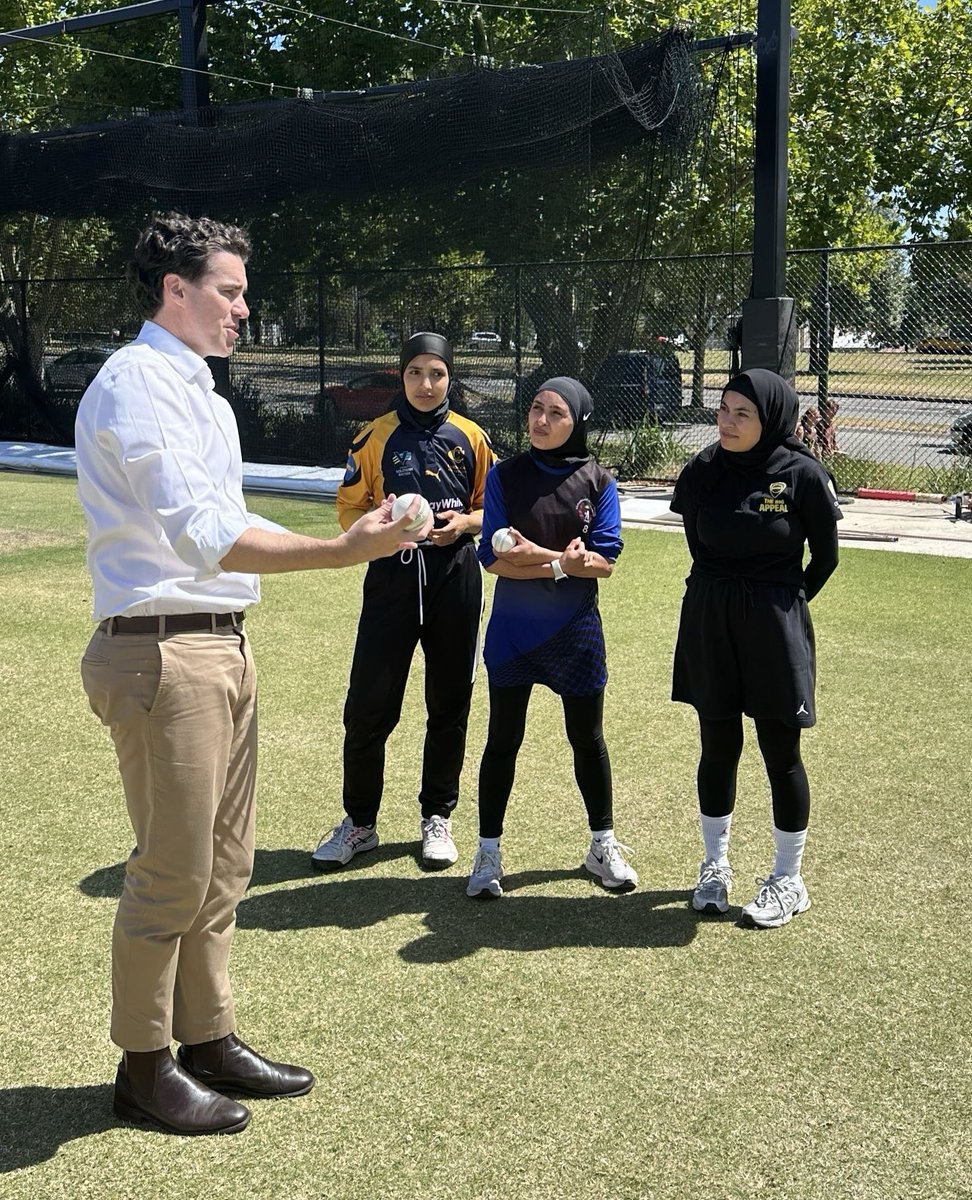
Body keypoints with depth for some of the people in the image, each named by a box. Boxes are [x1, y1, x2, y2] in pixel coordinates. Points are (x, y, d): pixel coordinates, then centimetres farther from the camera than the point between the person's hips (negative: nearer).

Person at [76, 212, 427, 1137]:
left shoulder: (196, 390, 17)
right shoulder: (137, 382, -14)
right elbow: (202, 533, -25)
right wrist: (343, 550, -29)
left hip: (222, 645, 10)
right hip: (163, 653, -10)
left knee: (222, 863, 15)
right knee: (172, 876, -1)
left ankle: (209, 1039, 28)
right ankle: (144, 1068, 14)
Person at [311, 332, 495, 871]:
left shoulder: (470, 438, 5)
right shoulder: (376, 436, 2)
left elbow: (492, 508, 10)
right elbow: (350, 508, 3)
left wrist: (465, 522, -11)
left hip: (455, 579, 1)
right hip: (391, 578, -1)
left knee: (449, 705, 8)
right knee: (367, 706, -1)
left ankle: (438, 817, 24)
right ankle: (359, 821, 16)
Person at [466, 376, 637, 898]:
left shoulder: (598, 483, -3)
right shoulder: (505, 476, -3)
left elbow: (604, 561, -11)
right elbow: (495, 559, -10)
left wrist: (535, 554, -21)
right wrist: (564, 563, -19)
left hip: (577, 630, 0)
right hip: (512, 629, 0)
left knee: (587, 737, 12)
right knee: (503, 739, 7)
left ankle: (603, 845, 29)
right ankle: (488, 853, 19)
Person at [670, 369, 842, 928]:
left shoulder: (802, 475, -11)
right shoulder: (703, 472, -2)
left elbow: (825, 557, 0)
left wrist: (783, 603, 8)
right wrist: (723, 595, 11)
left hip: (775, 628, -3)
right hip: (709, 625, 3)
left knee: (780, 753, 5)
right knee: (718, 747, 12)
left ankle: (788, 880, 20)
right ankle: (716, 866, 28)